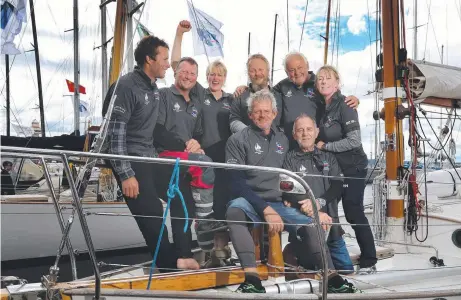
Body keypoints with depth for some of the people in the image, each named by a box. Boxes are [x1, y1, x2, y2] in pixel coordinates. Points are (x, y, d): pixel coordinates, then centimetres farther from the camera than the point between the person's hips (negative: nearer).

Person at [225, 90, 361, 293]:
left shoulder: (282, 140, 15)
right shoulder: (238, 140, -2)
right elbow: (238, 183, -11)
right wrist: (266, 210, -21)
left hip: (277, 203, 5)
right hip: (249, 202, -5)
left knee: (308, 223, -19)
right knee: (235, 211, -38)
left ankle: (332, 279, -13)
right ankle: (252, 278, -47)